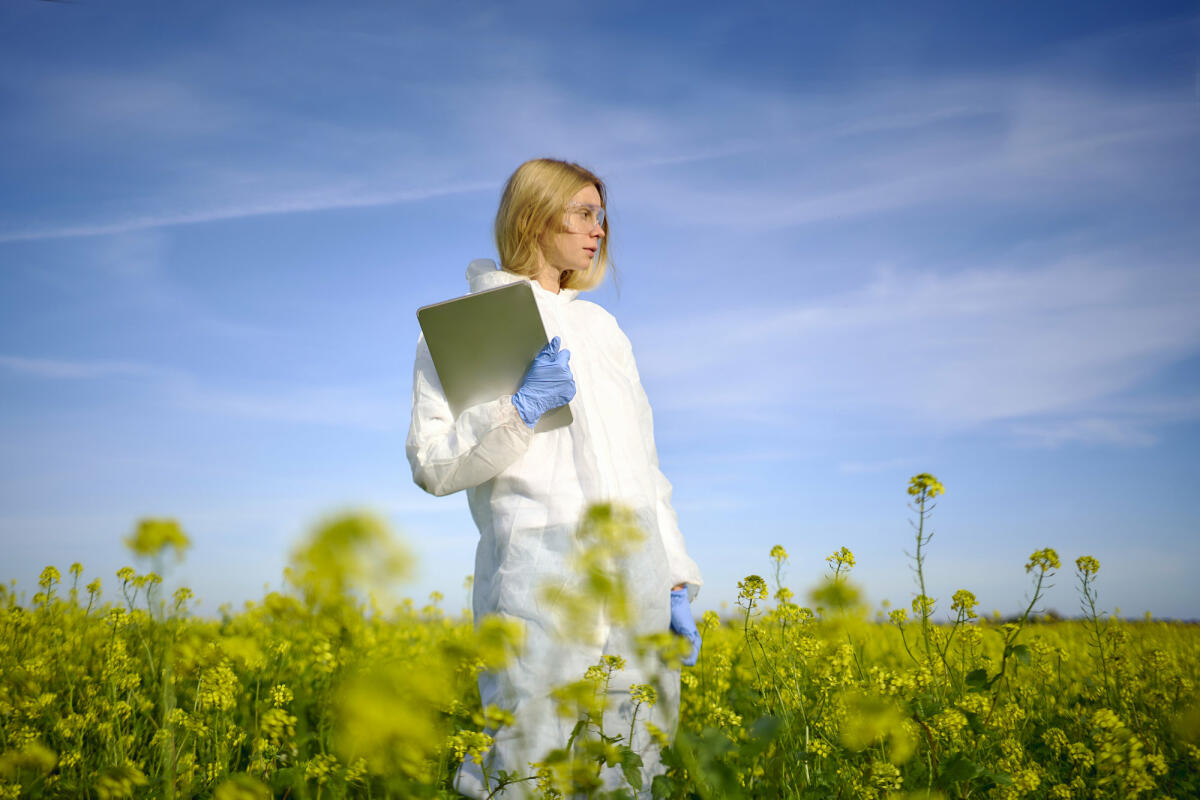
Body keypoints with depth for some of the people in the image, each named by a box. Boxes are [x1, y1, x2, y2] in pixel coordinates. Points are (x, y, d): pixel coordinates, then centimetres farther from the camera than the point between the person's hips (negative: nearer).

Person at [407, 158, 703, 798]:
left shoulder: (602, 326, 21)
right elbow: (432, 466, -3)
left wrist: (676, 584, 13)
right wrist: (523, 406, -15)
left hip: (636, 574, 5)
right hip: (544, 570, -5)